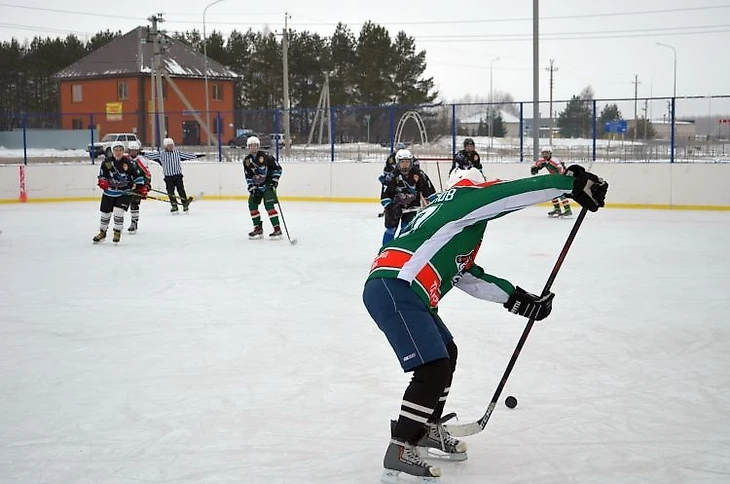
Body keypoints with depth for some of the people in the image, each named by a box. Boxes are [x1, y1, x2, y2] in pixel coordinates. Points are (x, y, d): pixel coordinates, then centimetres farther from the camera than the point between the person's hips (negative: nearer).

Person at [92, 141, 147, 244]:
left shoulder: (129, 162, -13)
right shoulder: (107, 162, -7)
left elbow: (138, 175, -5)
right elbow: (102, 175, 3)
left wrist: (141, 187, -11)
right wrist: (102, 181, -17)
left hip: (125, 192, -3)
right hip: (109, 192, 3)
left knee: (118, 211, -18)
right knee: (105, 212, 11)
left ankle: (117, 233, 0)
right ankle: (102, 233, 33)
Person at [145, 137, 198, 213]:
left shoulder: (177, 152, -1)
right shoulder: (161, 154, -2)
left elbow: (186, 155, 2)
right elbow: (151, 155, -2)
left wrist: (196, 155, 0)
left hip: (178, 175, 0)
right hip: (168, 176, 0)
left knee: (181, 190, 2)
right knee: (170, 192, 0)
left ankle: (185, 204, 12)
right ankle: (174, 206, 9)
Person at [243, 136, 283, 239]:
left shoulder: (265, 156, -14)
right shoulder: (247, 160, 2)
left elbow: (277, 168, -9)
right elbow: (248, 177, 7)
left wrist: (274, 181, -14)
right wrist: (252, 188, -4)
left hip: (268, 184, -6)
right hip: (256, 185, 6)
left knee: (269, 205, -17)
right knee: (252, 204, 0)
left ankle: (277, 229, -15)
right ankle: (258, 228, 10)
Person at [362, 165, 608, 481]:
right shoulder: (465, 195, 3)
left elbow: (467, 276, 27)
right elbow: (513, 193, -10)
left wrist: (515, 298, 24)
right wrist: (571, 182, -9)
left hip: (398, 291, 10)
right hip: (393, 290, -10)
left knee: (447, 353, 25)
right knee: (434, 369, -14)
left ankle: (427, 428, 39)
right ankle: (399, 452, -6)